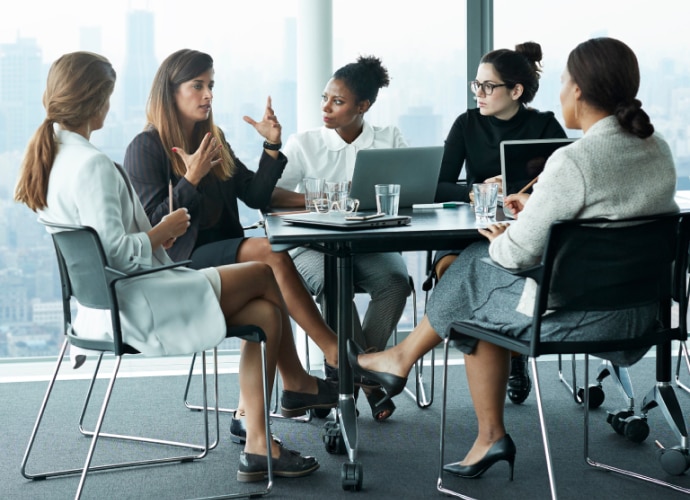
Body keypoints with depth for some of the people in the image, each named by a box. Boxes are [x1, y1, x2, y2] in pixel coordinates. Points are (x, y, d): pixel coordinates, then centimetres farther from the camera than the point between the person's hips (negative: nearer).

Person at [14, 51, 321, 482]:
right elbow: (113, 253, -27)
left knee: (264, 312, 6)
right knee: (266, 273, 1)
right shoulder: (92, 165, -22)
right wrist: (162, 232, -11)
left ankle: (257, 446, 4)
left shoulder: (48, 154, 9)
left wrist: (152, 235, 11)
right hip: (133, 307, -10)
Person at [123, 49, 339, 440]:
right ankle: (338, 355, -22)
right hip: (177, 266, -7)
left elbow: (255, 198, 10)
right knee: (270, 253, -26)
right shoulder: (146, 148, -5)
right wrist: (191, 181, -22)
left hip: (220, 255, 7)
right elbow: (152, 226, -13)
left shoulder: (214, 140, 17)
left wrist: (272, 147, -1)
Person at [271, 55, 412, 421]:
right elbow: (264, 193, -7)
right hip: (314, 246, -1)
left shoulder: (390, 140, 9)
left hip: (370, 244, 1)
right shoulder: (304, 144, 5)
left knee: (395, 280, -31)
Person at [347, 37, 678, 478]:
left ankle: (403, 357, 36)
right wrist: (537, 208, 17)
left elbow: (519, 253, -18)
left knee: (475, 268, 15)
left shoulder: (574, 162, -22)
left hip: (580, 317, -8)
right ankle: (489, 438, 23)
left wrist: (499, 240, 5)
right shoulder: (658, 149, 2)